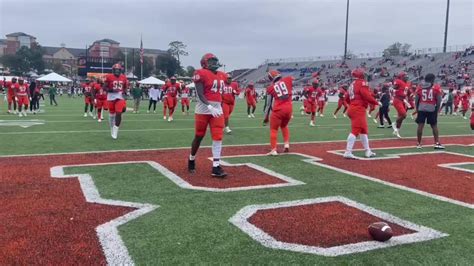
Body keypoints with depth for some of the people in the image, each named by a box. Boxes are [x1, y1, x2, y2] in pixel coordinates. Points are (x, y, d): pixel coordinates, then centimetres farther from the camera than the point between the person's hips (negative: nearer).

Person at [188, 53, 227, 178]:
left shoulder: (222, 76, 12)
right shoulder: (201, 74, -9)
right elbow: (200, 95, -17)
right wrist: (210, 107, -28)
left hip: (217, 109, 5)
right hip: (203, 109, -5)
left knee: (218, 137, -4)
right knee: (199, 136, 7)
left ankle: (216, 167, -2)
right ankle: (191, 160, 31)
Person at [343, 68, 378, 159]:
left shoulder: (352, 84, 18)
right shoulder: (362, 83, -7)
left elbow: (347, 98, 19)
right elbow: (366, 95, -19)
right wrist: (376, 102, -8)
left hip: (352, 108, 10)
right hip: (358, 110, -10)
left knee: (364, 130, 18)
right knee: (355, 130, -11)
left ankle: (367, 151, 26)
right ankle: (348, 152, -15)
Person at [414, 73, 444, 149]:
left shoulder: (420, 87, 6)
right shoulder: (436, 88, -1)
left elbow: (416, 99, 7)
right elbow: (439, 100, -2)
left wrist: (417, 109, 17)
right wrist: (437, 110, 9)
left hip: (421, 109, 2)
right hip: (432, 109, -2)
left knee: (420, 126, 3)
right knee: (434, 126, 8)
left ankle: (419, 144, 7)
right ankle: (437, 143, 7)